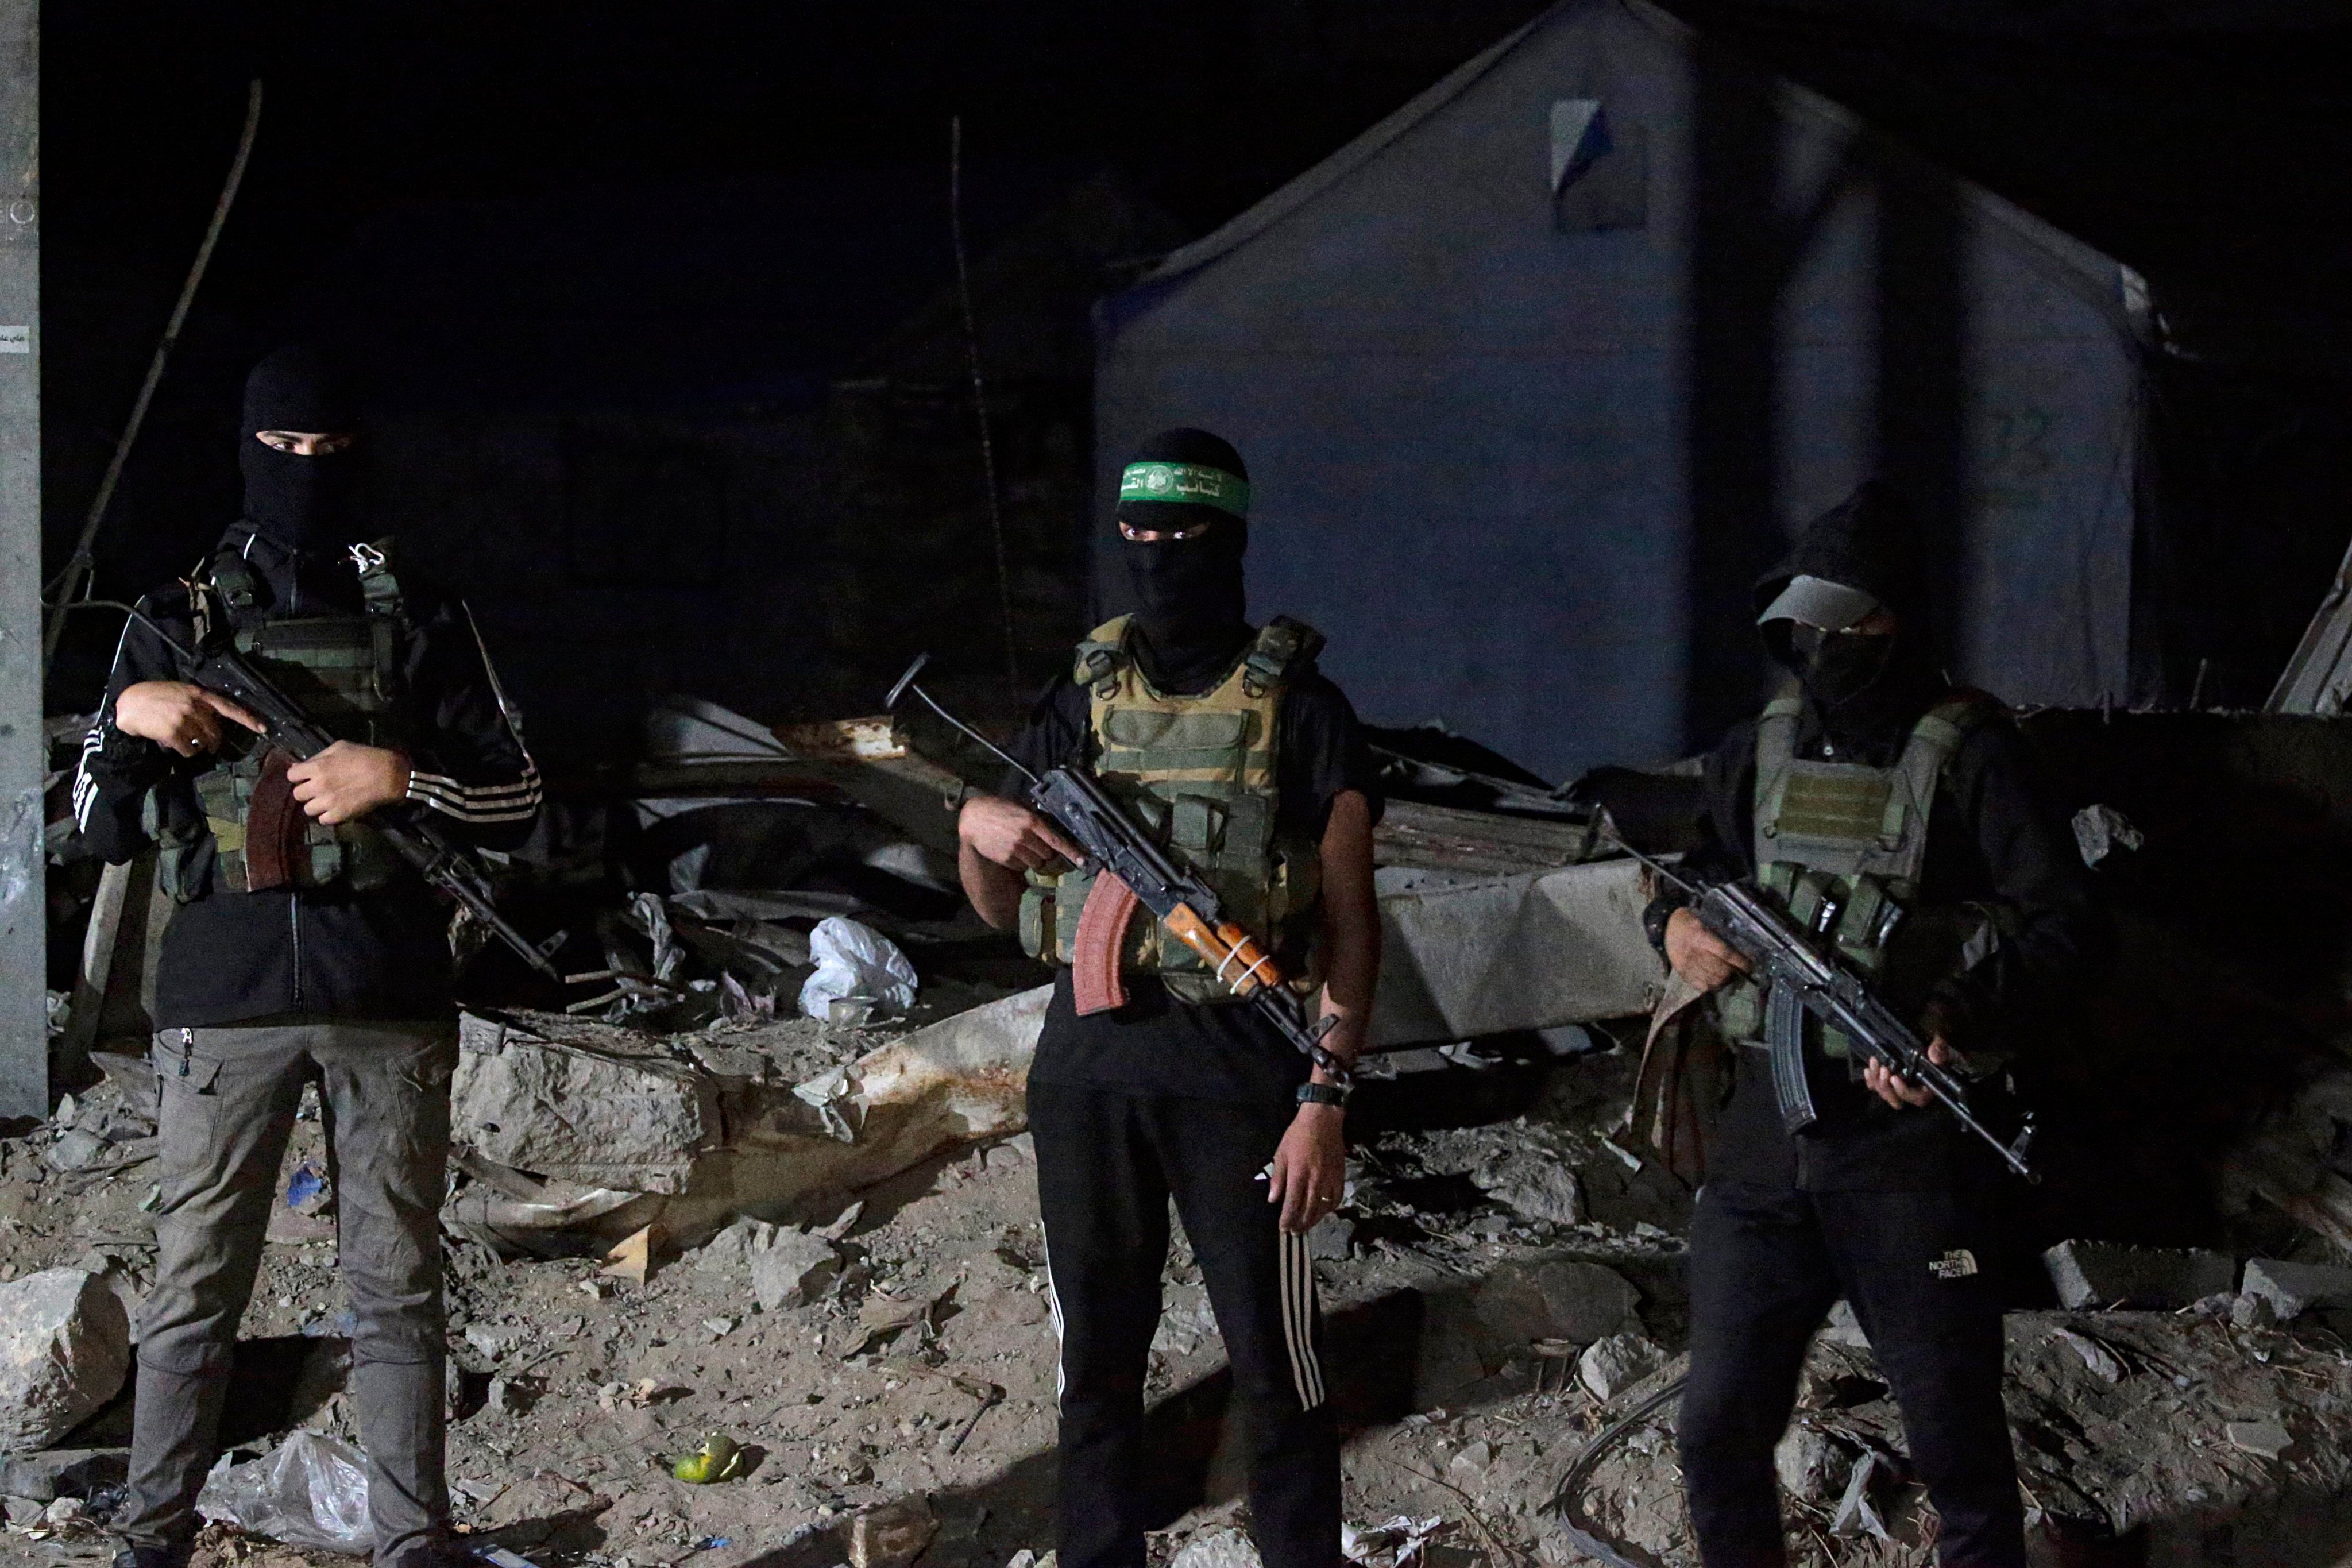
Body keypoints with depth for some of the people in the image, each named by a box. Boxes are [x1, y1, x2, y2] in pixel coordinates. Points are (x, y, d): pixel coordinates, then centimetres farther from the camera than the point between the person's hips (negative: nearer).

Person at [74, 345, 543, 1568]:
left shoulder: (417, 621, 8)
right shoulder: (177, 626, 9)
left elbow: (515, 801, 7)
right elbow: (102, 828, 9)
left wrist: (401, 776, -10)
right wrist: (130, 719, -9)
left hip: (387, 1001, 0)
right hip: (223, 996, 0)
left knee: (395, 1286, 4)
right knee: (195, 1286, 2)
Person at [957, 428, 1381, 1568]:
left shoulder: (1300, 708, -2)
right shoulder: (1081, 700, 10)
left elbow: (1351, 920, -4)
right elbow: (999, 907, 16)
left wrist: (1325, 1099, -13)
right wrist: (975, 826, -6)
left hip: (1236, 1068, -4)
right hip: (1087, 1063, 4)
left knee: (1276, 1371, -1)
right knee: (1096, 1366, 11)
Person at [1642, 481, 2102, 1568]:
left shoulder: (1963, 752, -8)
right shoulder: (1756, 754, 9)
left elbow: (2063, 919, -12)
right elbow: (1701, 880, 21)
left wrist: (1962, 1022, -28)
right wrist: (1677, 926, -3)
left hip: (1912, 1142, -5)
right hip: (1765, 1139, 5)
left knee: (1957, 1439, 4)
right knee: (1718, 1435, 8)